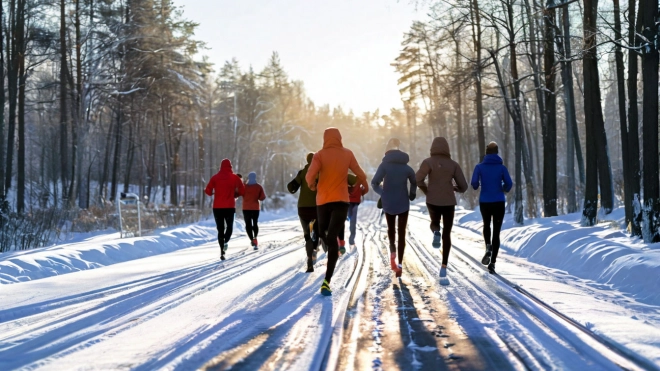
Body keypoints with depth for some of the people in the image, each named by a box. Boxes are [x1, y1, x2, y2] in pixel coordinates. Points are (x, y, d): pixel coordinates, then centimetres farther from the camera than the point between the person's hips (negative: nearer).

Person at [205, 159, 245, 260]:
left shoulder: (215, 178, 0)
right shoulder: (235, 177, 0)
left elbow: (208, 191, -6)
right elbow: (242, 191, -1)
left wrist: (212, 193, 16)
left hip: (217, 207, 1)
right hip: (230, 207, -1)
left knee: (220, 229, 9)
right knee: (229, 226, 13)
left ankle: (222, 251, 0)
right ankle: (226, 241, -17)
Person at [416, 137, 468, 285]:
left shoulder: (428, 162, -4)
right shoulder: (454, 164, 1)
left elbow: (417, 179, -19)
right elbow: (463, 186, 0)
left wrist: (426, 191, -1)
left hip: (432, 201, 0)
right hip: (449, 202, 0)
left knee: (435, 222, 31)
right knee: (447, 235, 9)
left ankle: (436, 232, -6)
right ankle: (444, 268, -6)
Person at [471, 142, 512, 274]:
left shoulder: (480, 167, -3)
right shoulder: (502, 167, -3)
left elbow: (474, 183, -14)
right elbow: (509, 183, -12)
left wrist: (477, 187, 9)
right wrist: (504, 189, 11)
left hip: (484, 202, 1)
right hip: (499, 203, -1)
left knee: (486, 226, 28)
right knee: (496, 232, 6)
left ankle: (488, 246, -1)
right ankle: (492, 262, -4)